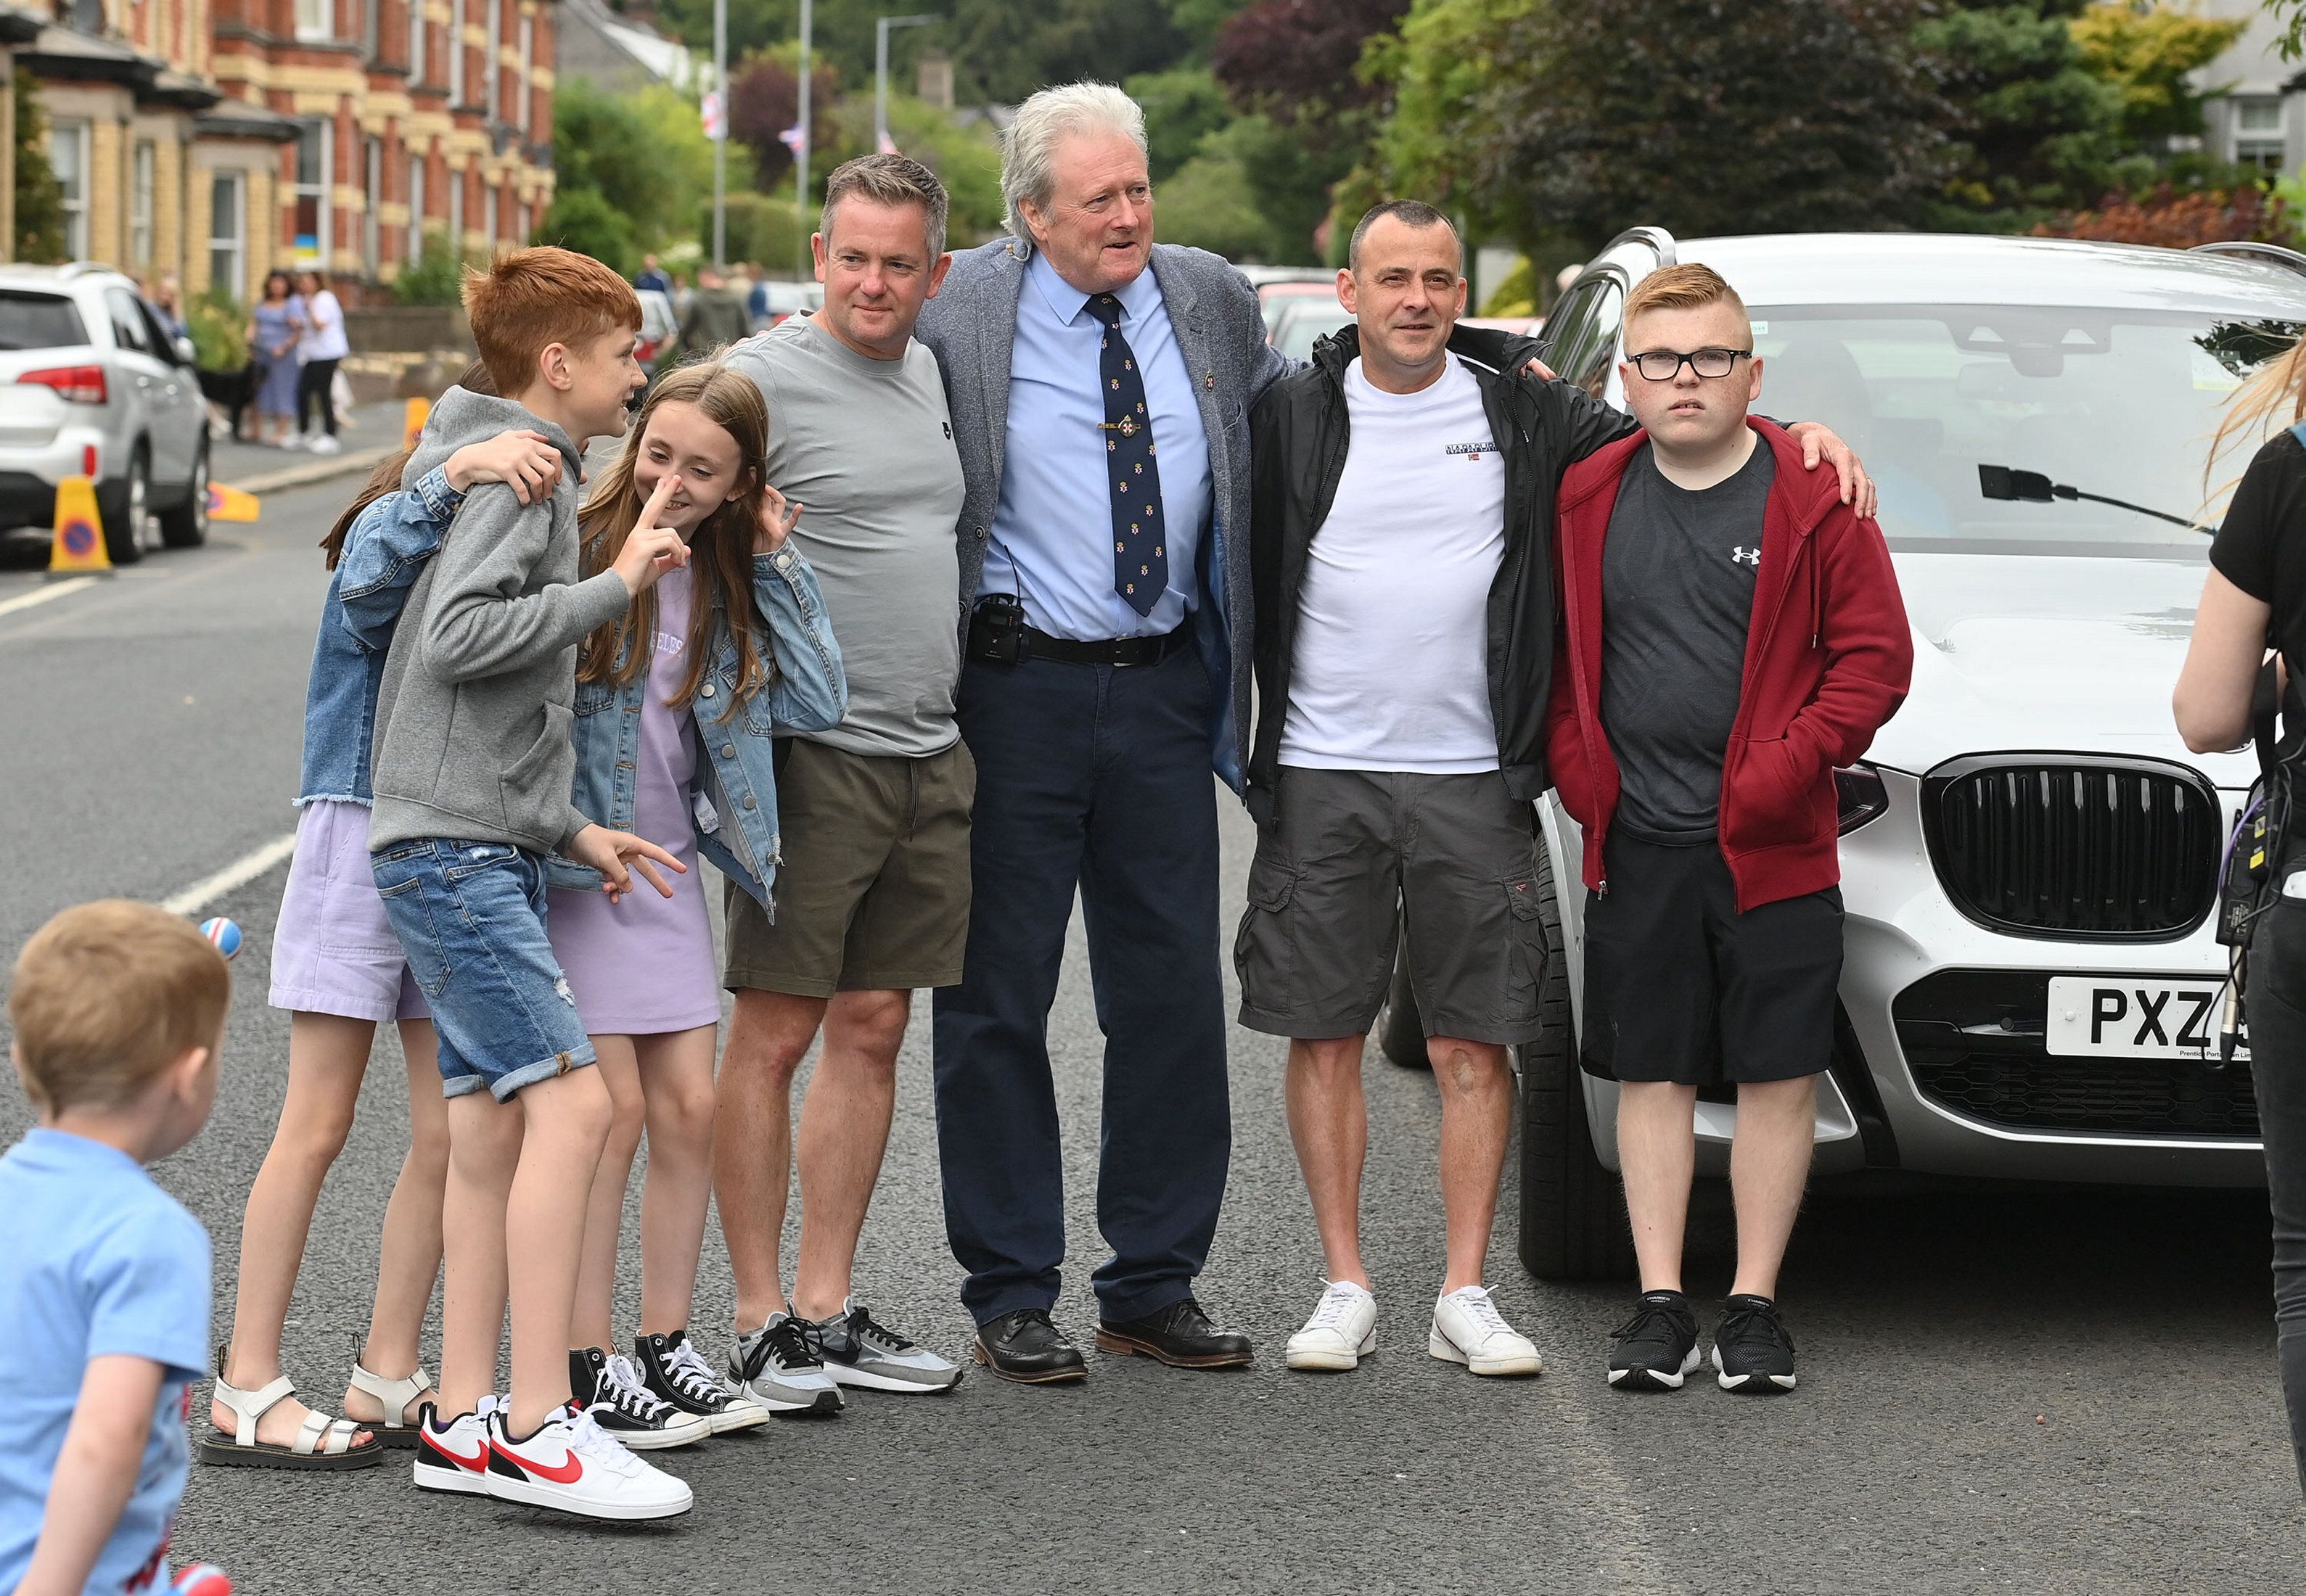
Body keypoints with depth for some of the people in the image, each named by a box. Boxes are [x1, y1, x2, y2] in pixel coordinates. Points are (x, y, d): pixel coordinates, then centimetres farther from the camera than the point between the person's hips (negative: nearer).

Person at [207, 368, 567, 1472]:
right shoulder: (399, 530, -8)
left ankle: (388, 1378, 11)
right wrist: (457, 475, -41)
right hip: (365, 836, -6)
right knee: (317, 1125, -3)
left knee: (450, 1131, 2)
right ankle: (247, 1390, 2)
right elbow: (370, 578, -32)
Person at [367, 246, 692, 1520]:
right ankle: (536, 1426, -17)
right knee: (570, 1100, -16)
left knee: (492, 1127, 7)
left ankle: (463, 1419, 9)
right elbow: (457, 637, -23)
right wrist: (614, 585, -17)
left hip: (478, 850, 10)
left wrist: (568, 829, 17)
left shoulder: (524, 473, 22)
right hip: (450, 847, -10)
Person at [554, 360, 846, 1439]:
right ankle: (584, 1370, 1)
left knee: (689, 1107, 6)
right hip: (572, 863, -6)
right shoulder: (577, 544, -12)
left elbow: (816, 703, 0)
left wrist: (775, 563, -2)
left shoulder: (730, 582, 6)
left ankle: (665, 1350, 17)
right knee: (614, 1109, -7)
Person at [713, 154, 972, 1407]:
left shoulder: (936, 373, 15)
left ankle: (827, 1312, 16)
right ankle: (758, 1322, 2)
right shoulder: (765, 377, -8)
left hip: (931, 758, 7)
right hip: (814, 755, -7)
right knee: (774, 1034, -4)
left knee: (872, 1028, 9)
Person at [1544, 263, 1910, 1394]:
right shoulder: (1588, 501, 5)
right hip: (1636, 845, 2)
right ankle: (1660, 1303, 12)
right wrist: (1579, 773, 2)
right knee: (1653, 1075, 6)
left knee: (1777, 1077, 2)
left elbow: (1874, 656, -5)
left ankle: (1753, 1303, 11)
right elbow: (1555, 653, 14)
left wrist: (1784, 770, -13)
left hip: (1773, 851, -2)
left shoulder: (1815, 502, -4)